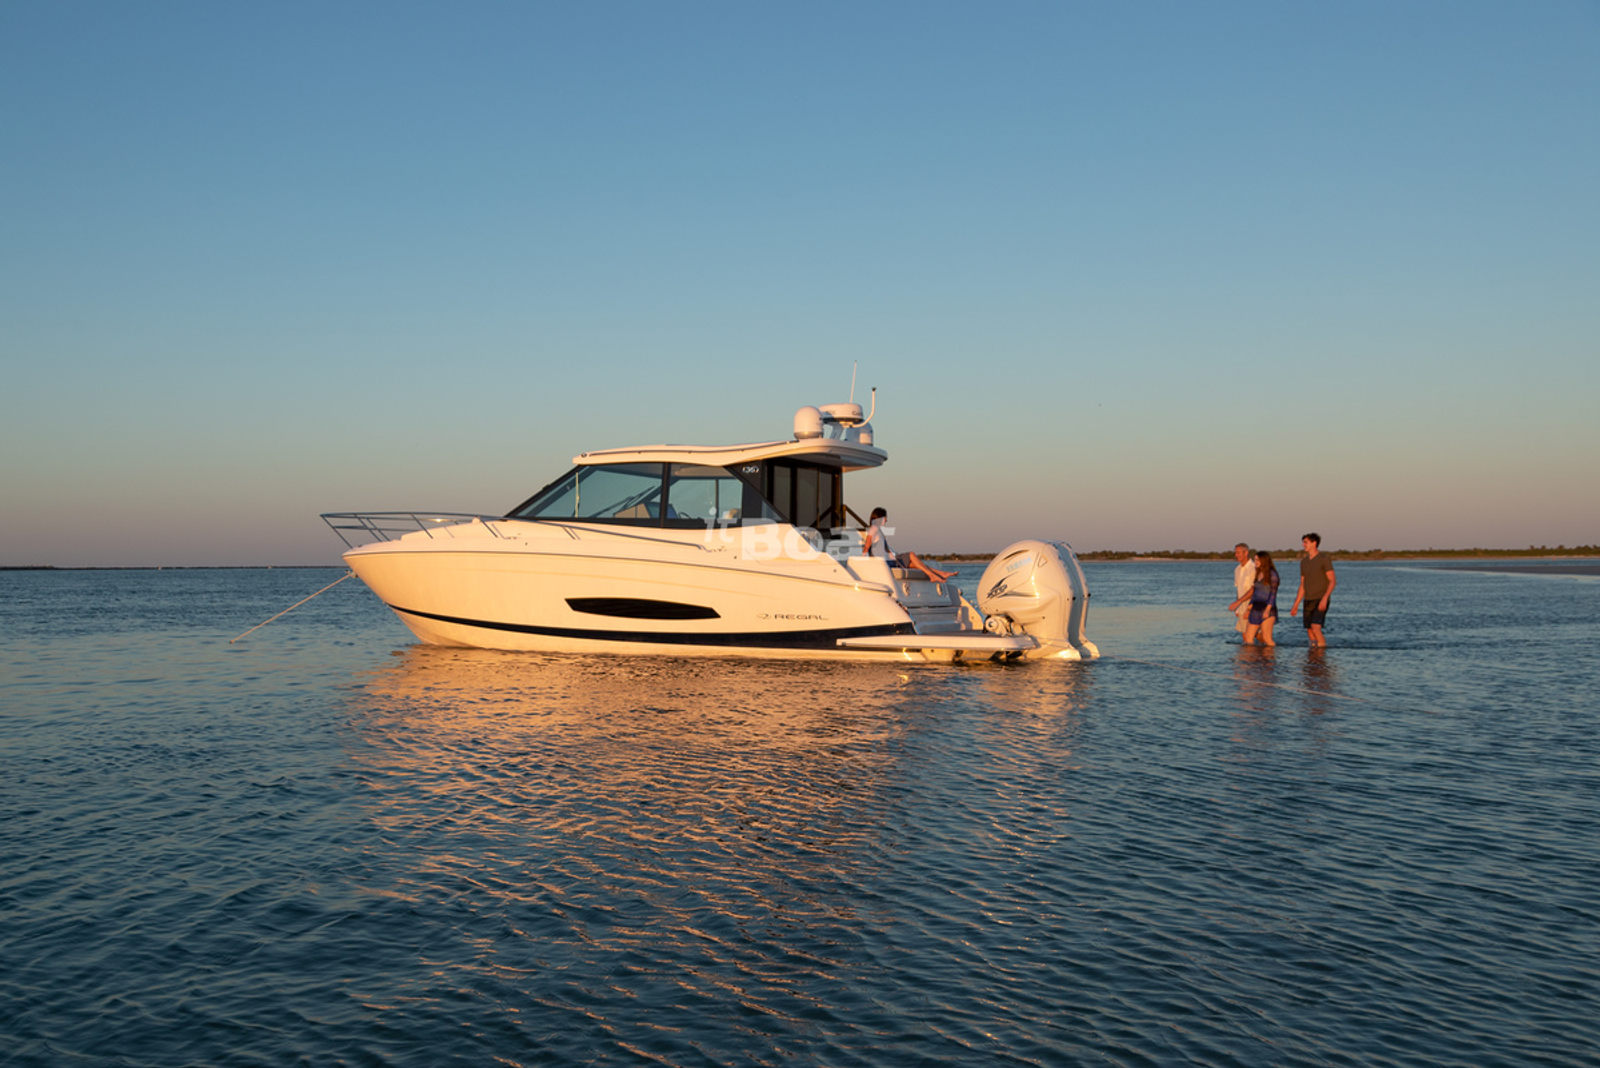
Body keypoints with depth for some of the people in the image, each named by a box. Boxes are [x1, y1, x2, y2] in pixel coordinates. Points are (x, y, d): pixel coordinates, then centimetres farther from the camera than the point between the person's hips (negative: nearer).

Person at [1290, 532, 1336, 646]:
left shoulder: (1325, 559, -8)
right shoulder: (1304, 561, 12)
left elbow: (1333, 581, -13)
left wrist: (1325, 598, -25)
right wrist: (1296, 605, 12)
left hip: (1321, 601, -7)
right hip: (1308, 601, 7)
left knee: (1315, 626, -22)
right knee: (1309, 632, 4)